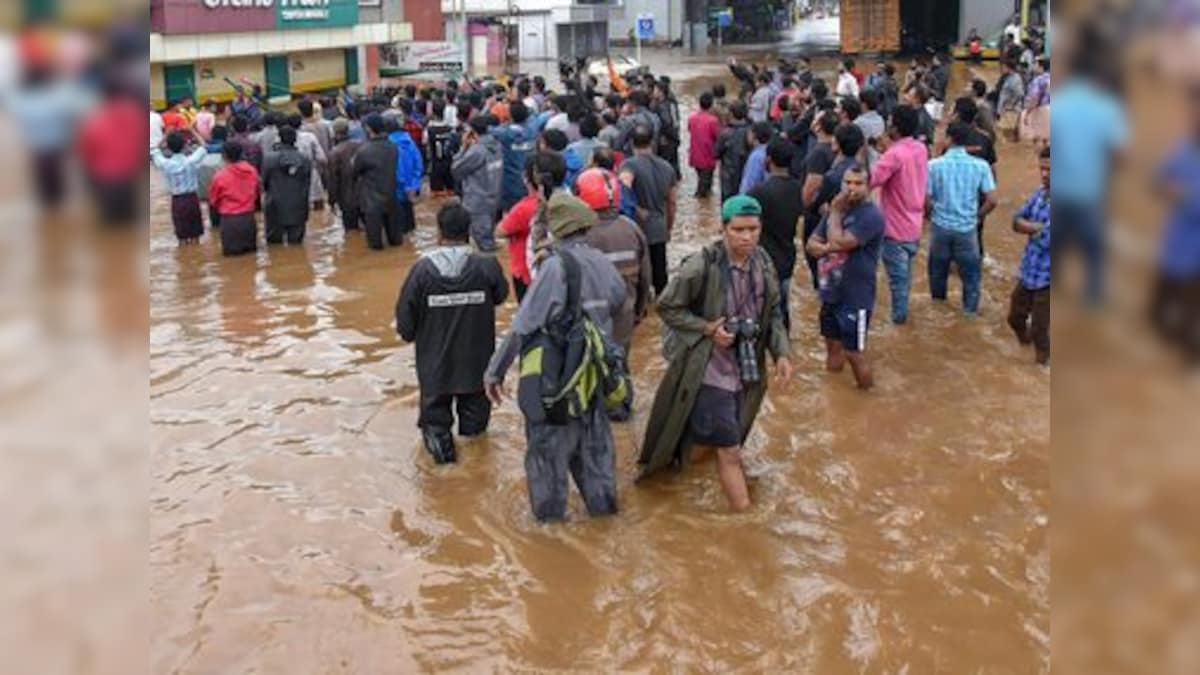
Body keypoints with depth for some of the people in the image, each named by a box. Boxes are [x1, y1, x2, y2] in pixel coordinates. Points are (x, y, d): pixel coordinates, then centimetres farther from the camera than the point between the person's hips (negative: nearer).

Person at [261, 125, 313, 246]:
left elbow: (264, 183, -1)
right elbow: (308, 185, 2)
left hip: (275, 209, -2)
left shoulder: (269, 159, -11)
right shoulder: (305, 159, -4)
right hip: (298, 210, 2)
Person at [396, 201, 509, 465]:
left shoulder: (422, 269, -16)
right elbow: (501, 294, 7)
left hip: (435, 365, -1)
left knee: (435, 412, 14)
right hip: (477, 364, 1)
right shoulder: (487, 267, -15)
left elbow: (405, 319, -9)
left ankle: (437, 433, -8)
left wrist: (410, 334, 12)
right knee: (475, 418, 20)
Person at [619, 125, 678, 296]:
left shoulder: (630, 164, -12)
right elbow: (671, 202, 13)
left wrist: (637, 210, -20)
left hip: (638, 229, -5)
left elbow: (624, 186, -34)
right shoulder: (667, 167, 7)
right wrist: (669, 227, 25)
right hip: (659, 231, 5)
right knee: (660, 275, 13)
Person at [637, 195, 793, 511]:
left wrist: (782, 353, -5)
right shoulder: (702, 266, -19)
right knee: (729, 451, -3)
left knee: (726, 445, 19)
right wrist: (707, 329, -19)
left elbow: (772, 313, 9)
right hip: (708, 372, -6)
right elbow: (667, 307, -10)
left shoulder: (762, 263, 0)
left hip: (745, 372, 6)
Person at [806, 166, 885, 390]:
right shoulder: (839, 209, 9)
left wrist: (835, 213, -13)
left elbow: (838, 242, -26)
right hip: (830, 294, 8)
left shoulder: (871, 215, -17)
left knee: (855, 353, -2)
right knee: (833, 347, 19)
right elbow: (812, 244, 9)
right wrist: (827, 248, -13)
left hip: (856, 299, -8)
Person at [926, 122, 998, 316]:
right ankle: (970, 309, 23)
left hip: (941, 226, 1)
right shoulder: (980, 166, -8)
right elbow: (991, 201, -9)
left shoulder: (934, 165, -11)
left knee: (938, 266, 21)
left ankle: (938, 305, 37)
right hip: (967, 228, -1)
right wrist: (977, 216, 9)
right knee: (970, 270, 15)